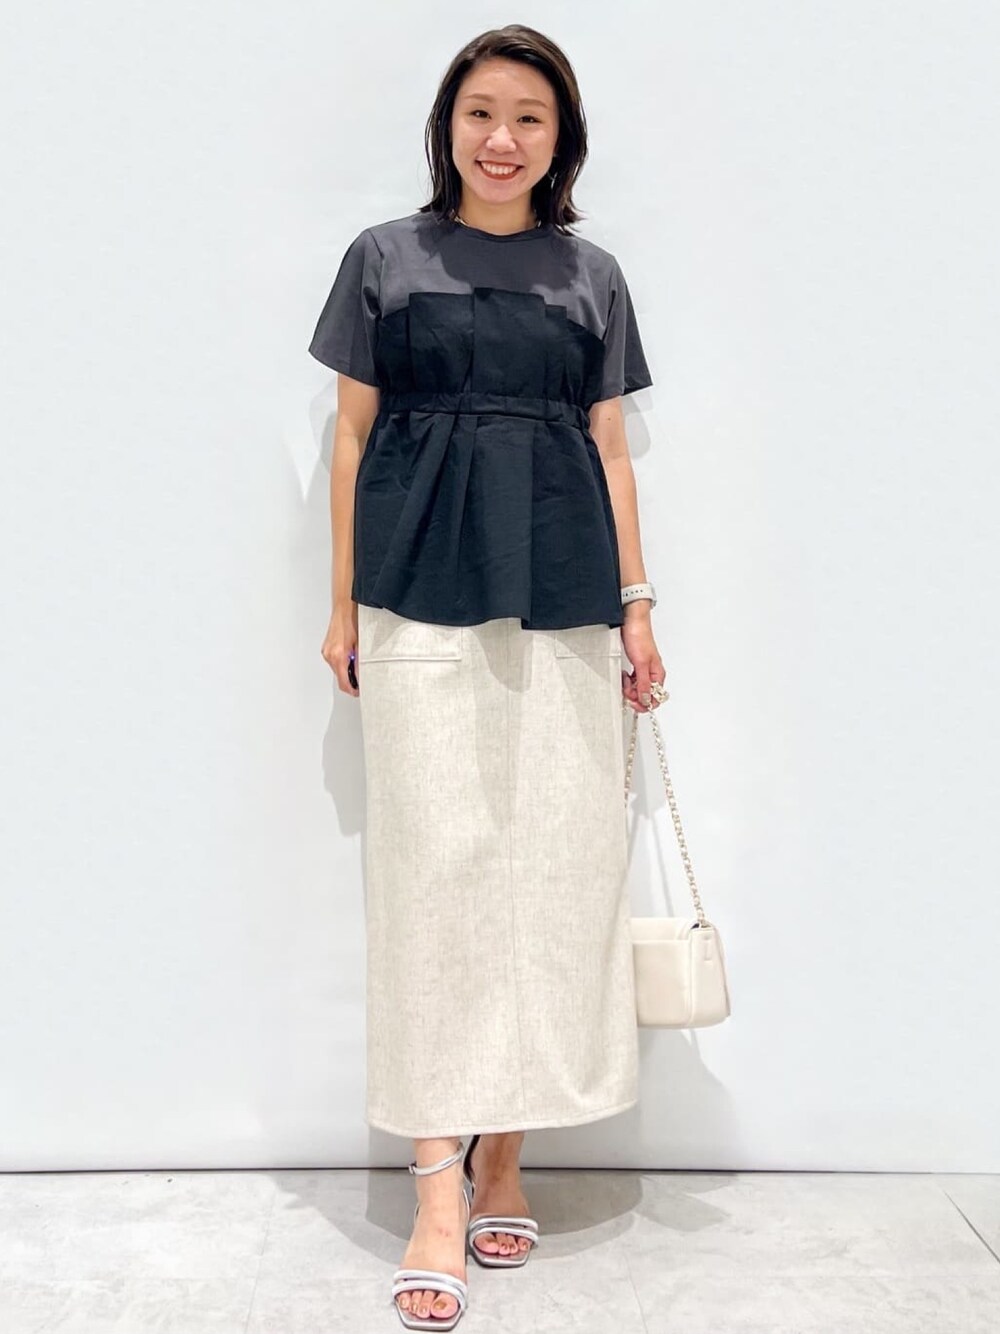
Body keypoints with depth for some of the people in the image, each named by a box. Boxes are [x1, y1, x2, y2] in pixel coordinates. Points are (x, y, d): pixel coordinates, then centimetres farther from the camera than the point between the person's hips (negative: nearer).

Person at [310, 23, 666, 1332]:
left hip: (565, 598, 3)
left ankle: (507, 1149, 16)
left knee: (559, 858, 1)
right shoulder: (384, 258, 8)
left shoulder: (593, 276, 13)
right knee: (436, 858, -6)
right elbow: (352, 437, 7)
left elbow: (610, 449, 12)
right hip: (423, 595, -2)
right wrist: (343, 605, 3)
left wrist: (637, 604, 7)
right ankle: (439, 1189, 0)